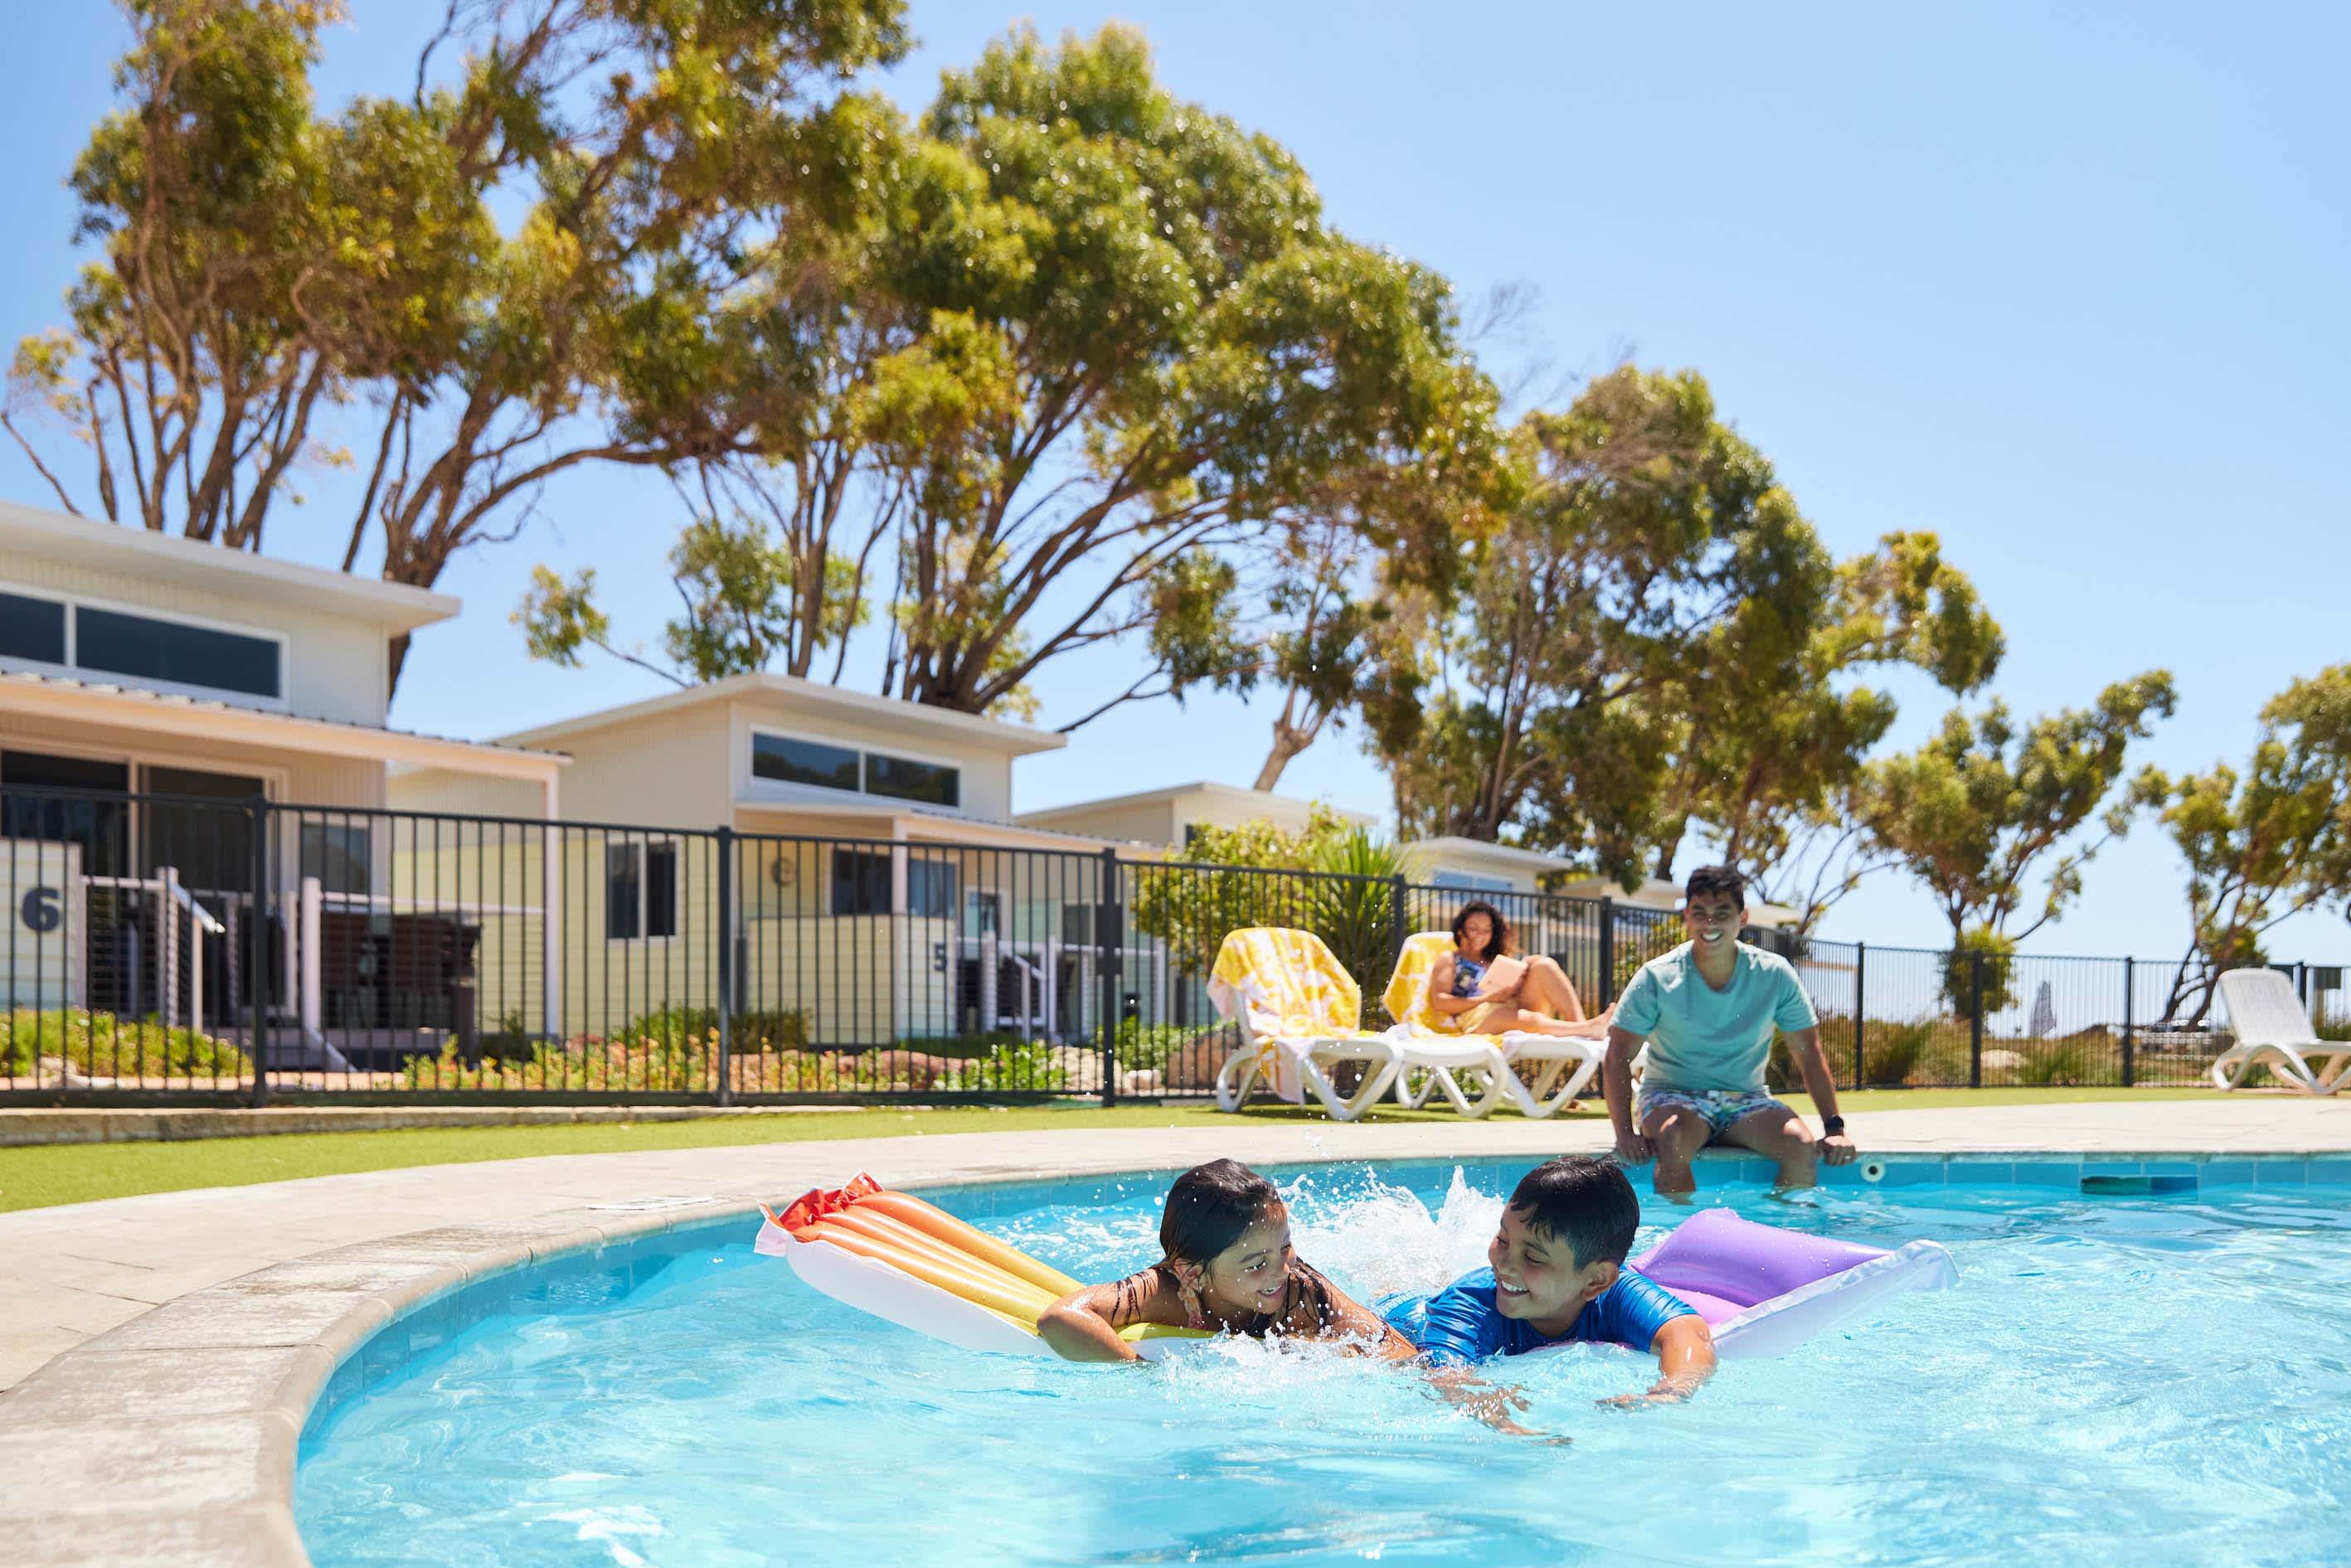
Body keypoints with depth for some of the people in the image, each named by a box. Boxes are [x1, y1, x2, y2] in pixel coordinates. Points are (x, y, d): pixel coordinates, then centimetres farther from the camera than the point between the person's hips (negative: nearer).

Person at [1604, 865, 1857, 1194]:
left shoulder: (1775, 975, -3)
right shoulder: (1657, 978, -9)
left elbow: (1810, 1056, 1)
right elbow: (1617, 1058, -10)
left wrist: (1834, 1128, -9)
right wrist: (1625, 1132, -23)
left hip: (1746, 1101, 2)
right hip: (1672, 1098, -2)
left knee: (1803, 1146, -26)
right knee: (1674, 1139, -36)